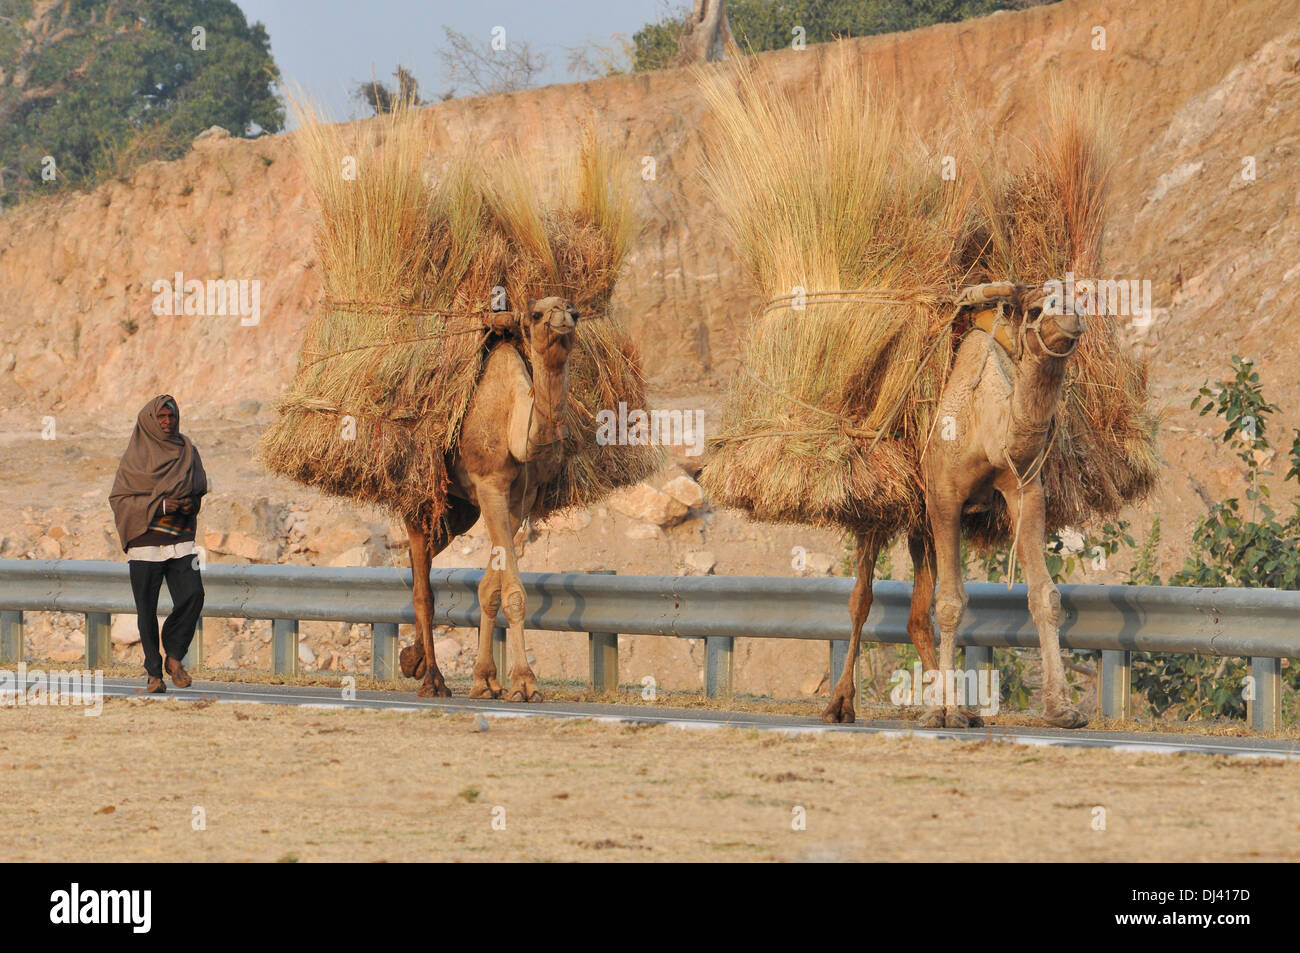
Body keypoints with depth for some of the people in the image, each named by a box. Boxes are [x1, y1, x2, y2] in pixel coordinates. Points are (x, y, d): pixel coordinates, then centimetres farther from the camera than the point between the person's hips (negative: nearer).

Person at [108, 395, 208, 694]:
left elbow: (199, 489, 21)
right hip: (146, 538, -3)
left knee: (192, 595, -14)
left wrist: (190, 504, -3)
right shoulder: (136, 455, 1)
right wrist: (158, 505, -14)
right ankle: (154, 672, 7)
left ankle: (174, 656, 4)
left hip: (179, 538, 3)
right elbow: (118, 498, -2)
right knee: (147, 609, -2)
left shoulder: (187, 450, 11)